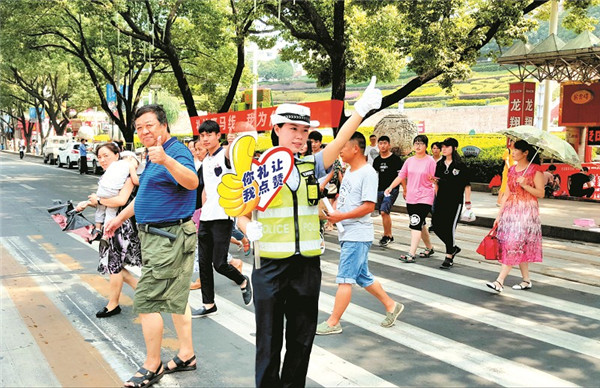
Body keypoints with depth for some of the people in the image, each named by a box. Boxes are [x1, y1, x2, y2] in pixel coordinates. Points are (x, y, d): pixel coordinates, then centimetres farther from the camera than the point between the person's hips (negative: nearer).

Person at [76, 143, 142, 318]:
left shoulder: (125, 175, -14)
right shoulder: (106, 177, 13)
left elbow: (121, 200, -28)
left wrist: (98, 200, -17)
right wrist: (87, 203, 2)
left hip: (121, 225, -9)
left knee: (114, 264, 2)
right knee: (113, 264, 11)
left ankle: (113, 305, 17)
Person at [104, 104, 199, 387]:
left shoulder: (178, 152, -16)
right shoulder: (152, 156, 15)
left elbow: (192, 181, -38)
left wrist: (166, 160, -54)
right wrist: (120, 218, 31)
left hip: (169, 237, -10)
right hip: (155, 236, 10)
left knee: (146, 301, -6)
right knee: (174, 297, 16)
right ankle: (186, 356, 27)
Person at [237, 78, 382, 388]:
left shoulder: (311, 166, 5)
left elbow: (339, 142, -11)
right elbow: (241, 214, 1)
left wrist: (362, 109, -24)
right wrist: (250, 229, -22)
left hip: (307, 263, 3)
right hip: (270, 264, -3)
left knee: (302, 338, 13)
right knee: (269, 339, 6)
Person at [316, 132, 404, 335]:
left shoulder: (368, 173, -15)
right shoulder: (349, 171, 14)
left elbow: (369, 206, -20)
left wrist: (341, 216, -20)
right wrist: (332, 212, 2)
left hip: (357, 236, -10)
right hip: (347, 234, 10)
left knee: (345, 278, -4)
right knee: (363, 277, 17)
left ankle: (333, 322, 4)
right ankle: (391, 306, 31)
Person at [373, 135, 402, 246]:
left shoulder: (395, 159, -4)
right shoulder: (377, 160, 11)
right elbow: (374, 176, 20)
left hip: (392, 190, -6)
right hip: (379, 190, 6)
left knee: (383, 211, -16)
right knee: (385, 213, 11)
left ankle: (386, 236, -3)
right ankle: (390, 236, 23)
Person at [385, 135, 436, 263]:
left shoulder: (430, 161, -5)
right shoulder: (409, 161, 9)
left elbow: (434, 180, -3)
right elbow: (401, 176, 9)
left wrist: (433, 179, -26)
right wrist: (390, 187, -3)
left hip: (424, 198, -6)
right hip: (411, 198, 6)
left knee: (416, 224, -14)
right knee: (420, 224, 16)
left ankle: (411, 254, -15)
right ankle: (429, 248, 34)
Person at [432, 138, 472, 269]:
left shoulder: (460, 166, -5)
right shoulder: (439, 164, 9)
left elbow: (467, 185, -3)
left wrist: (468, 202, -6)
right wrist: (435, 198, 9)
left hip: (455, 201, -5)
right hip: (441, 200, 6)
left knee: (450, 228, -7)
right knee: (436, 225, 3)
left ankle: (449, 258, 4)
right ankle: (453, 248, 26)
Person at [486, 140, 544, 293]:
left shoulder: (535, 170, -4)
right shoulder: (512, 170, 13)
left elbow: (540, 193, -8)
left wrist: (524, 185, -19)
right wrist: (499, 214, 10)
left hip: (526, 212, -6)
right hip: (510, 210, 6)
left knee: (514, 245, -12)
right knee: (519, 248, 7)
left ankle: (500, 281, -16)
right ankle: (527, 280, 18)